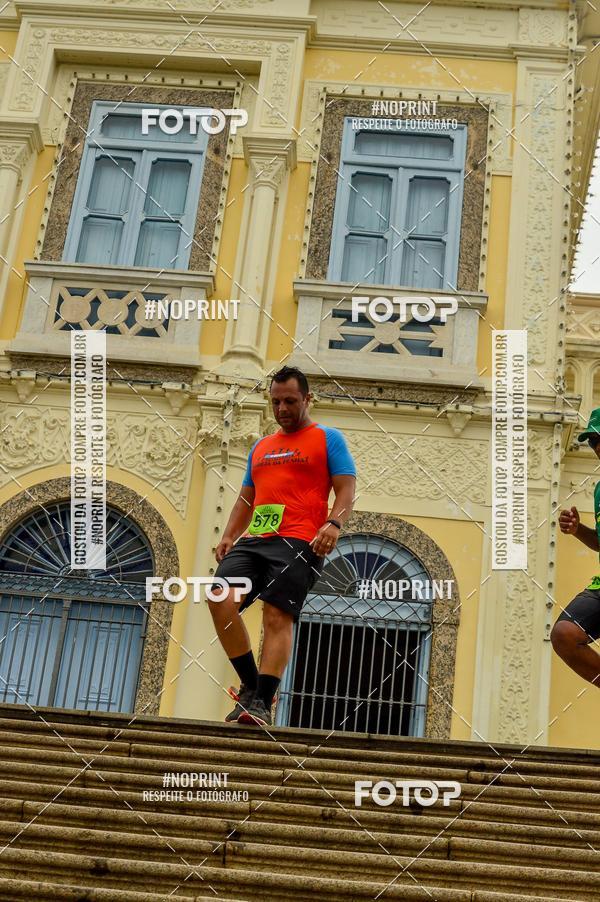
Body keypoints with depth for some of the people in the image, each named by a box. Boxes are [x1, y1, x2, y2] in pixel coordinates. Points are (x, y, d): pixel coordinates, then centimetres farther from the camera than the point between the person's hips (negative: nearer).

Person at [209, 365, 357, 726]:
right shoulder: (261, 447, 26)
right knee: (220, 598, -14)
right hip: (253, 539, 6)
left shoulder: (328, 439, 10)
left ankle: (262, 702, -16)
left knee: (278, 617, -16)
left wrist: (334, 524, -18)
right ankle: (251, 685, -4)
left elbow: (347, 489, 0)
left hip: (298, 543, -6)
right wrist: (229, 536, 12)